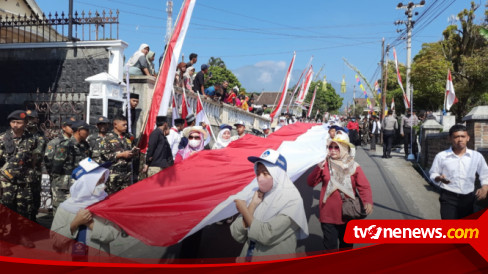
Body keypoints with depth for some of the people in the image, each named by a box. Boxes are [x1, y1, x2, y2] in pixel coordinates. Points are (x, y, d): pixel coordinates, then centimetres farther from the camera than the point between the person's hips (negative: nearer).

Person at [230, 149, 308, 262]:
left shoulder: (291, 199, -15)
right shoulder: (259, 196, -1)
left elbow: (267, 235, -25)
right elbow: (237, 235, -6)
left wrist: (244, 210, -14)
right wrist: (252, 205, -14)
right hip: (249, 257, 5)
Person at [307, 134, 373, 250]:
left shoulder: (354, 166, -3)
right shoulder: (325, 165, -2)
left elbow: (364, 186, -11)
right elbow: (311, 183, -6)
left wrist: (368, 201, -29)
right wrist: (318, 168, -22)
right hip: (328, 215, -1)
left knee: (347, 245, 20)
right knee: (330, 245, 7)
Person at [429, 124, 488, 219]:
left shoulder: (477, 156, 0)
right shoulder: (441, 156, -6)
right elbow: (433, 174, 3)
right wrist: (439, 178, -20)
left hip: (468, 198, 3)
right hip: (449, 198, -3)